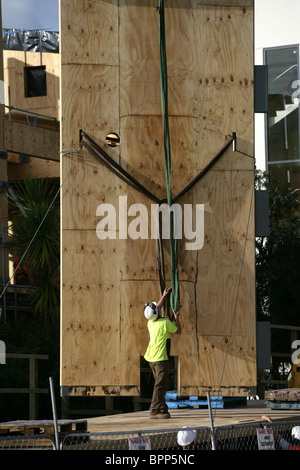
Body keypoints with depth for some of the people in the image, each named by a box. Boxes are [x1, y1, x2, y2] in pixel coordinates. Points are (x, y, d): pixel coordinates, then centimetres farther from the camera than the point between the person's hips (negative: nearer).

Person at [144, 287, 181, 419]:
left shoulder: (150, 322, 7)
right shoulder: (165, 322, -14)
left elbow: (157, 309, 27)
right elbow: (178, 331, 1)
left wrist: (164, 296, 35)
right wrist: (176, 318, 15)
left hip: (151, 357, 8)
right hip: (160, 358, -8)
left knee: (161, 384, 15)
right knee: (160, 384, -8)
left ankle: (162, 408, 17)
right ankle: (155, 410, -13)